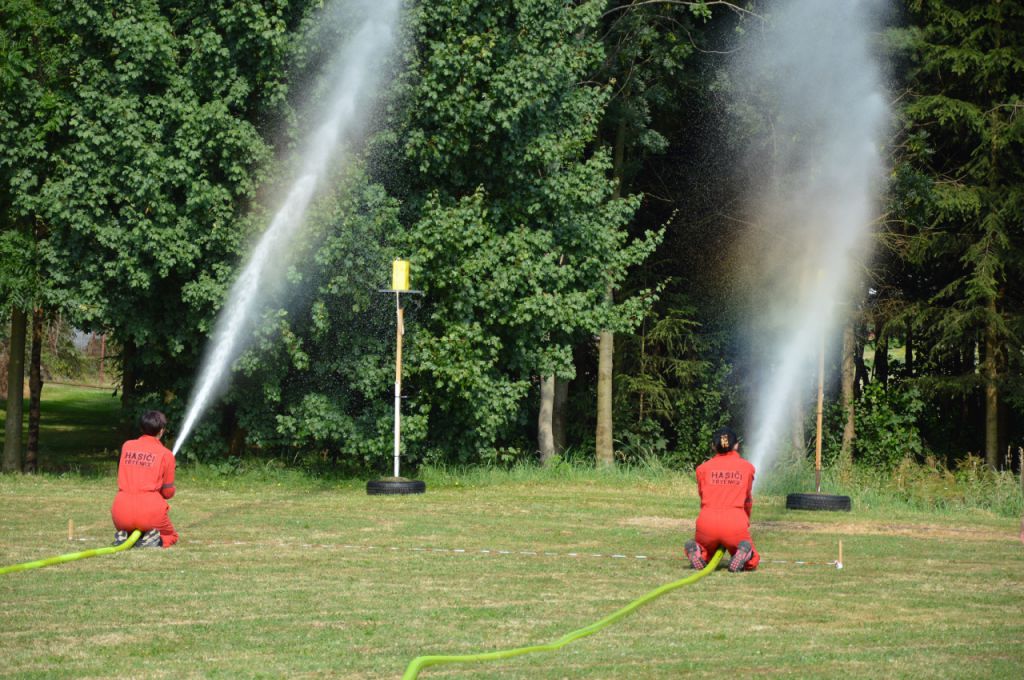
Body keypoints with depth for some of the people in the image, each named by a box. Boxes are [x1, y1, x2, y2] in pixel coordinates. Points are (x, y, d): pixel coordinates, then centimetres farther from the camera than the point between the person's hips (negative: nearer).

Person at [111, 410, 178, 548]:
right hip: (150, 511, -3)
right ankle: (155, 539, -8)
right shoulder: (166, 454, 0)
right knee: (171, 536, 26)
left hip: (122, 513, 3)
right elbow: (168, 492, 6)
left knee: (123, 528, 37)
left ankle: (124, 537, 1)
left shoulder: (127, 446, 10)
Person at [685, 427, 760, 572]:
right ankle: (745, 552, -16)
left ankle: (697, 550, -7)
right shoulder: (747, 468, 13)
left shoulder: (703, 468, 13)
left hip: (707, 522, 1)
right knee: (751, 563, 19)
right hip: (736, 523, -1)